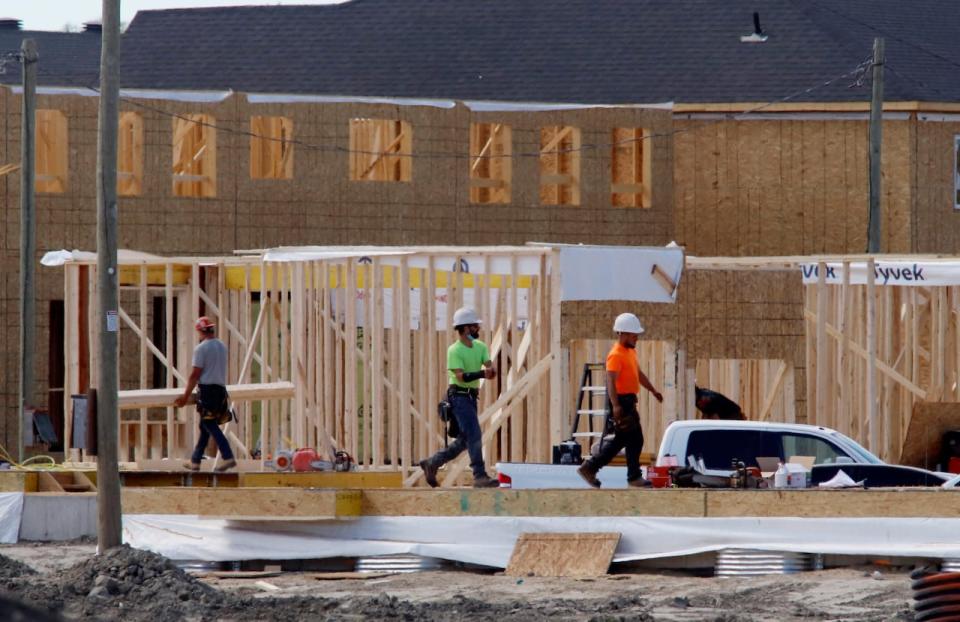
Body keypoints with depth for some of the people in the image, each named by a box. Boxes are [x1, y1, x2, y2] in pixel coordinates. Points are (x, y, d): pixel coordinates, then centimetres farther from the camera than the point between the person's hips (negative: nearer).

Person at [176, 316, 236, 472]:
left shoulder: (201, 349, -10)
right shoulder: (222, 347, 12)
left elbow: (195, 374, -12)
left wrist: (186, 395, -6)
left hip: (207, 389, -7)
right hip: (221, 389, 8)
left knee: (210, 425, -6)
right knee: (205, 426, 14)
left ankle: (228, 457, -18)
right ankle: (195, 461, 19)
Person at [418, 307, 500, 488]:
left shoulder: (480, 347, 10)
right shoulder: (454, 350, -12)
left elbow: (490, 368, -2)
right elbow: (460, 376, -22)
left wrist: (490, 370, -28)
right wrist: (482, 373, -36)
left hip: (471, 397, 8)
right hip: (459, 396, -8)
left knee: (464, 440, 11)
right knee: (474, 436, -14)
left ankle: (431, 463, 23)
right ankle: (479, 476, -14)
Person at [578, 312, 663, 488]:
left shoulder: (631, 351, 15)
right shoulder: (616, 355, -16)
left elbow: (639, 374, 28)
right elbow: (611, 381, -24)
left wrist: (653, 390, 26)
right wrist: (615, 405, -30)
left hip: (629, 401, 10)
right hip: (621, 401, -10)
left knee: (621, 440, 13)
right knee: (635, 439, -5)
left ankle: (590, 467, 18)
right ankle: (634, 477, 2)